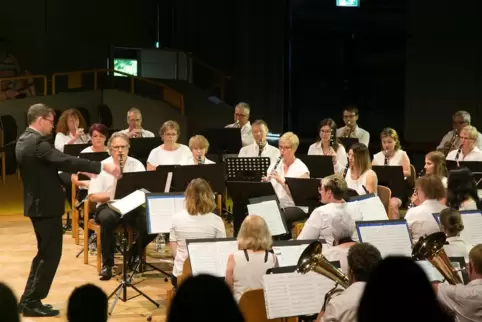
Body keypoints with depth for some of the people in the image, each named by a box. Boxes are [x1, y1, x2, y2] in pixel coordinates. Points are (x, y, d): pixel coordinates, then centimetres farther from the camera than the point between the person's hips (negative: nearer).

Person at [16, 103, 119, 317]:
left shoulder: (24, 140, 11)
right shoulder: (37, 142, -21)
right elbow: (65, 161, -31)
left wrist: (74, 174, 15)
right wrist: (102, 167, -33)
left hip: (38, 203, 10)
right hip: (46, 205, -10)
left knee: (45, 253, 18)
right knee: (51, 254, -3)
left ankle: (29, 299, 21)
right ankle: (32, 302, 1)